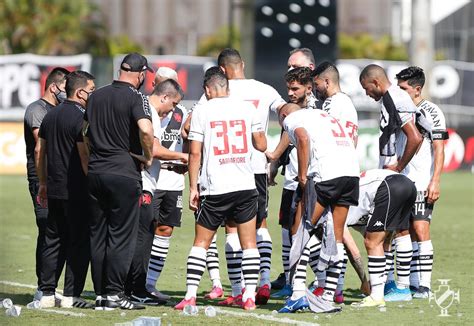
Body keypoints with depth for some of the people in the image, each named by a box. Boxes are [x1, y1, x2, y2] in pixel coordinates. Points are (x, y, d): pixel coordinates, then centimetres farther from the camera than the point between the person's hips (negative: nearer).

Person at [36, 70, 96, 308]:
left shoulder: (50, 115, 12)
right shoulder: (80, 119, -13)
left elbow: (40, 151, 17)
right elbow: (84, 156, -16)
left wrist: (43, 184, 23)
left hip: (54, 189, 8)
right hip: (77, 191, -8)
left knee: (53, 241, 12)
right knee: (79, 242, -1)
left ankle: (47, 294, 11)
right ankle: (71, 295, -3)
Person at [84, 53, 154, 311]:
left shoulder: (96, 96, 12)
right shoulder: (135, 97, -9)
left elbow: (85, 134, 20)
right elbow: (145, 129, -25)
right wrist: (148, 157, -10)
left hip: (95, 172, 6)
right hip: (124, 172, -6)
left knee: (98, 235, 10)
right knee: (122, 236, -1)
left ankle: (100, 294, 11)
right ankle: (113, 293, -2)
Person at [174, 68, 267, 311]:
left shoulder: (202, 111, -1)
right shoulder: (247, 108, 5)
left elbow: (195, 153, -4)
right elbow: (261, 145, 12)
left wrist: (193, 187, 0)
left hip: (214, 189, -2)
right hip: (245, 185, 2)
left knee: (201, 242, 7)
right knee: (249, 242, 8)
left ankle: (190, 295, 1)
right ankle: (249, 296, 3)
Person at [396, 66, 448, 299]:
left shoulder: (431, 112, -6)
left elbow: (439, 150, -9)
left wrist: (435, 182, -16)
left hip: (423, 181, -6)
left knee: (420, 230, -12)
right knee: (408, 232, 6)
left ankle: (424, 285, -11)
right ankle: (412, 284, 9)